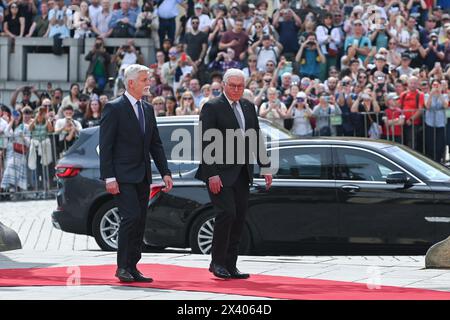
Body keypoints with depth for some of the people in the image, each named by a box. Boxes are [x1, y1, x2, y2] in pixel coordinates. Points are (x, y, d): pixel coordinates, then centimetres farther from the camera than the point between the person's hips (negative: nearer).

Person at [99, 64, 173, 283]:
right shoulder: (114, 108, -8)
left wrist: (165, 172, 8)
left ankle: (132, 268, 10)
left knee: (139, 222, 6)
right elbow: (105, 146, -11)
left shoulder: (147, 109, 14)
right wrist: (109, 178, -17)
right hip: (123, 176, -7)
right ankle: (122, 267, -8)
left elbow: (156, 144, 17)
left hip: (142, 177, 7)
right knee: (131, 217, -16)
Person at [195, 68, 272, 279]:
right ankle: (217, 262, -3)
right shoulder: (212, 108, -7)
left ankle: (230, 265, 10)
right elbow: (205, 143, -11)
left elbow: (257, 138, 19)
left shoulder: (248, 107, 14)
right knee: (227, 213, -15)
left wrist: (265, 167, 11)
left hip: (242, 173, 7)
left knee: (239, 219, 5)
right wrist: (212, 174, -18)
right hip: (220, 173, -7)